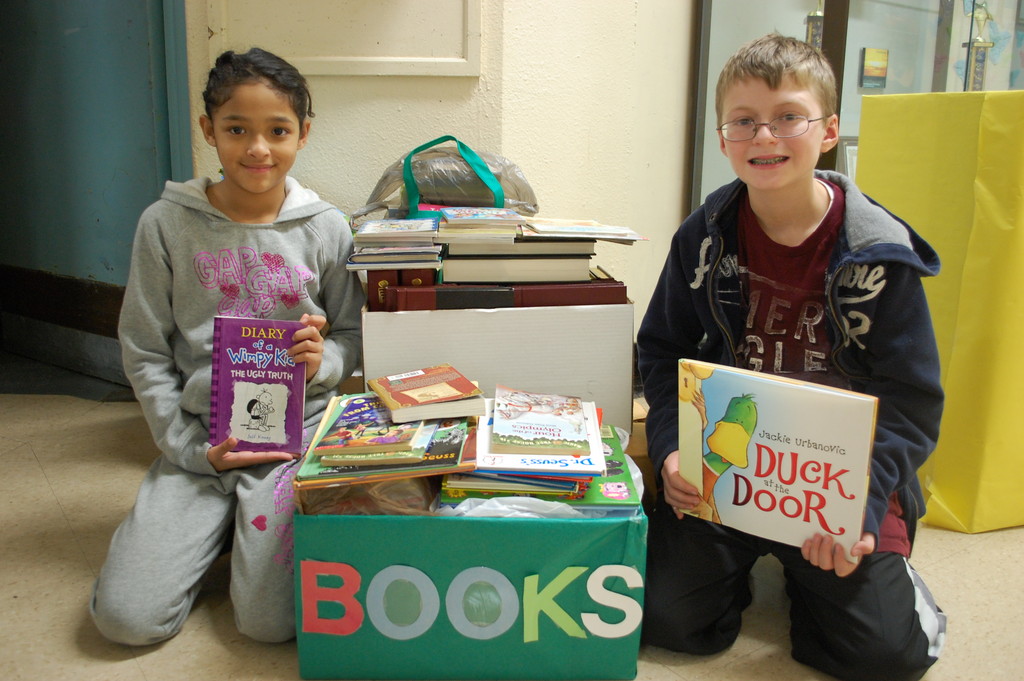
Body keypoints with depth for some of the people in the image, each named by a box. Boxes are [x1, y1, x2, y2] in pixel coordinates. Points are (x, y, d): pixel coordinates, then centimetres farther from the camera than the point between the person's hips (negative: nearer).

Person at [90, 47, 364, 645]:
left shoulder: (325, 227, -2)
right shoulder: (167, 225, -2)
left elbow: (353, 334, 7)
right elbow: (145, 353, 2)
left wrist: (322, 362, -16)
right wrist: (192, 447, -6)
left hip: (296, 432, -1)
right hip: (200, 436, 1)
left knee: (271, 621, -13)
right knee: (126, 617, -7)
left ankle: (255, 519, 19)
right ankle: (221, 521, 20)